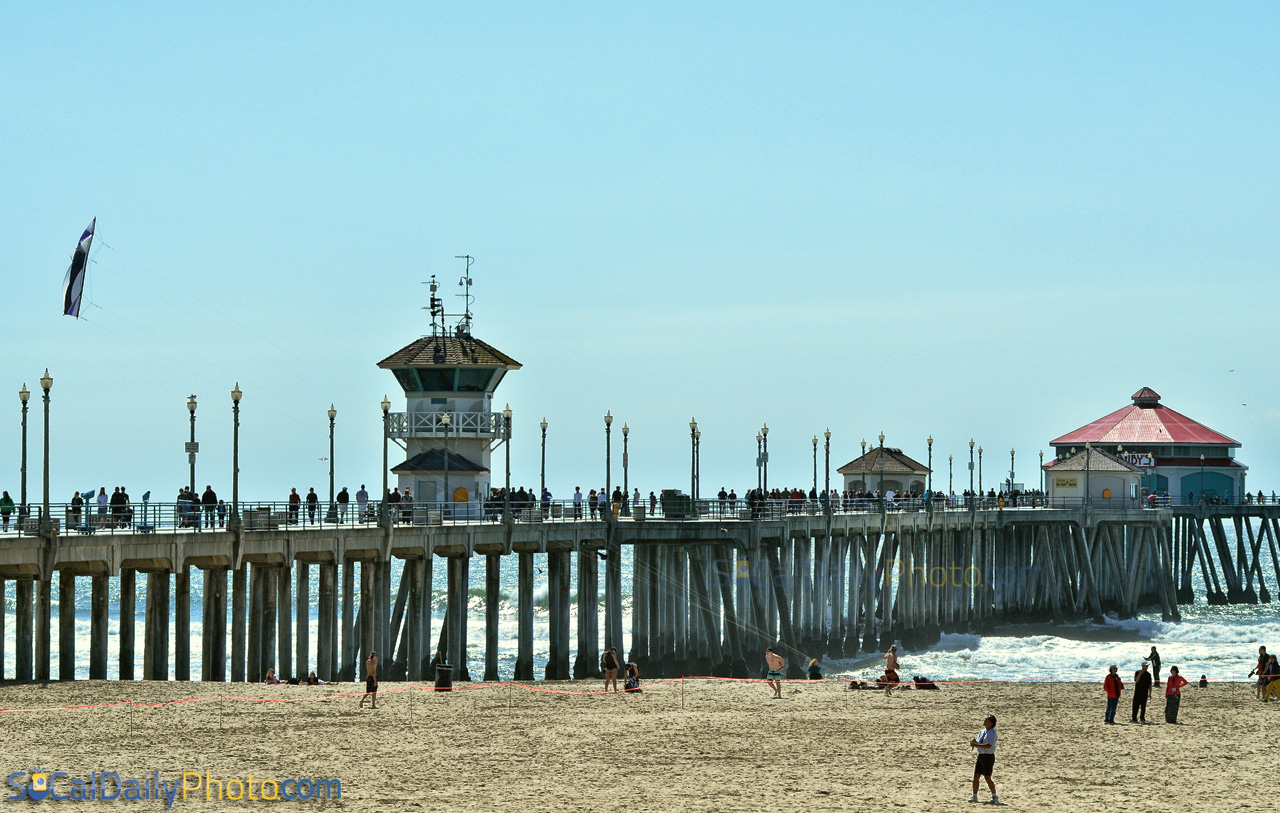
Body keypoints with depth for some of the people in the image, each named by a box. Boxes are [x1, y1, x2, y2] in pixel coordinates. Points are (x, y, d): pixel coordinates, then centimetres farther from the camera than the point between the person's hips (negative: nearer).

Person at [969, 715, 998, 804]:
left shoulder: (992, 733, -13)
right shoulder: (982, 732, 12)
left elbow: (988, 746, -23)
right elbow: (977, 742, 14)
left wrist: (976, 745, -24)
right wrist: (973, 742, -9)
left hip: (988, 756, -8)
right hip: (981, 756, 8)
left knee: (987, 778, -7)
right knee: (976, 776, 6)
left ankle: (994, 796, 4)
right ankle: (974, 796, 14)